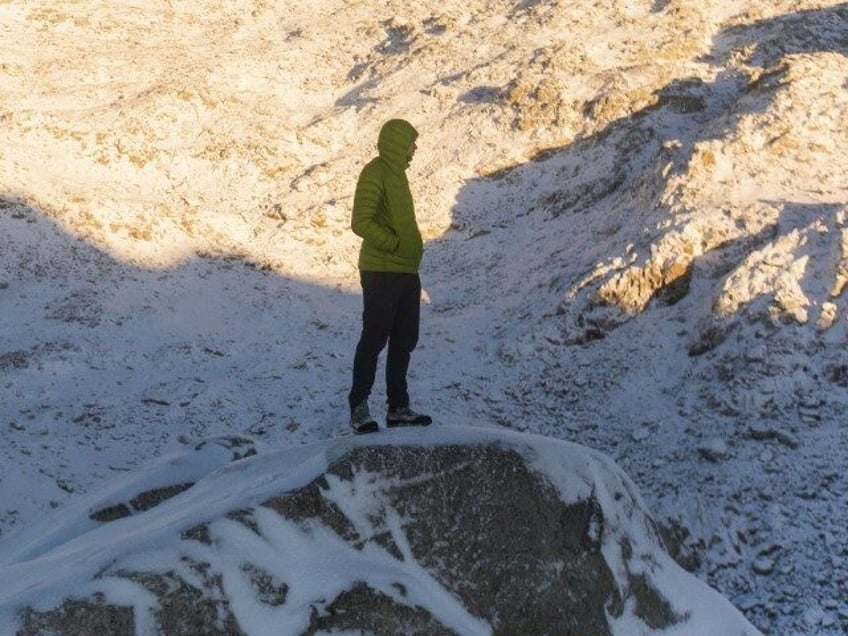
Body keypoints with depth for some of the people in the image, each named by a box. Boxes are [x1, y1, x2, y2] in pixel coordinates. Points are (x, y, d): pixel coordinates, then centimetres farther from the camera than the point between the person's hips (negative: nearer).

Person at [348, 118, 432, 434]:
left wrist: (411, 249, 13)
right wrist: (395, 244, -19)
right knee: (374, 339, -3)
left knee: (404, 341, 11)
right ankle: (359, 408, 7)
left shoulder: (396, 172, 16)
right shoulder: (375, 172, -12)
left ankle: (398, 407, 19)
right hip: (381, 273, -9)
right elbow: (361, 222, -20)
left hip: (406, 273, 9)